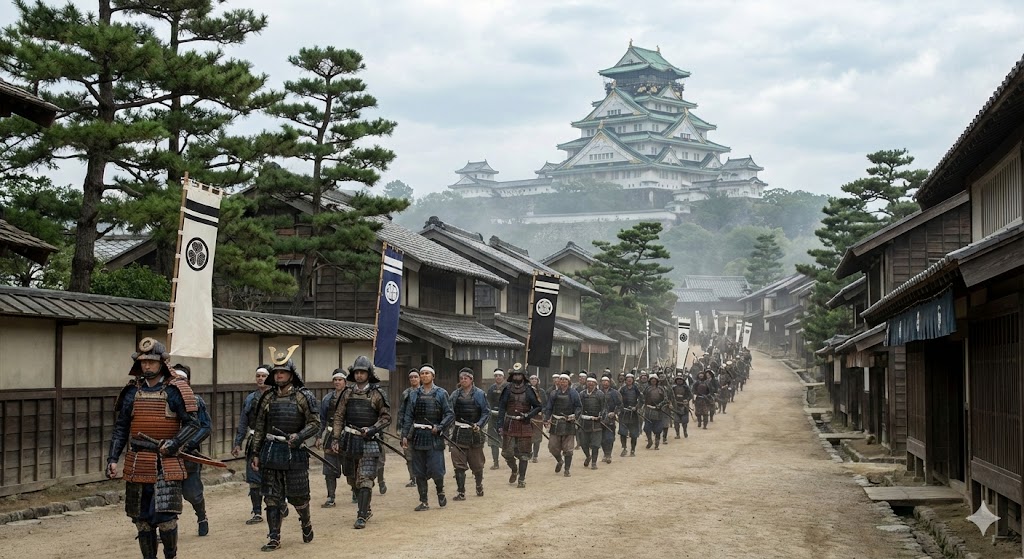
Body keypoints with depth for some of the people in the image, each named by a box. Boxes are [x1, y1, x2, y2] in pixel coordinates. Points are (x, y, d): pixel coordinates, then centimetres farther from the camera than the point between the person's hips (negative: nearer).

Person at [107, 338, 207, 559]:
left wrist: (173, 445, -16)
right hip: (137, 466, 4)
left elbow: (192, 424, -4)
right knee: (142, 520, 9)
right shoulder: (132, 392, 9)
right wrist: (113, 459, 4)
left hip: (167, 466, -4)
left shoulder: (175, 391, -3)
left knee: (165, 517, -11)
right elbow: (120, 428, 12)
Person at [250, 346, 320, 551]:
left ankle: (306, 523, 31)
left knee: (297, 495, 5)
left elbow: (315, 423, -5)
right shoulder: (268, 398, 7)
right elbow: (259, 427, 12)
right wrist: (256, 453, 9)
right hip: (271, 451, 3)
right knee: (272, 498, 3)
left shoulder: (304, 396, -4)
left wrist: (299, 436, -21)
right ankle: (273, 538, 9)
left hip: (294, 452, -3)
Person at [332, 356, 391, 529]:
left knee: (365, 481, -11)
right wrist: (336, 439, 2)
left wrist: (372, 429, -14)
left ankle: (361, 517, -9)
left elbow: (386, 417, -1)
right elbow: (339, 416, 9)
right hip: (349, 441, 5)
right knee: (352, 480, 13)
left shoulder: (377, 394, -3)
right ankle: (365, 509, 31)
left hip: (369, 442, -4)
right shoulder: (348, 393, 7)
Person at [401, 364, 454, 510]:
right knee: (419, 472, 4)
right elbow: (408, 416, 9)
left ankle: (440, 491, 21)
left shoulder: (441, 393, 2)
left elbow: (450, 414, -2)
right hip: (418, 436, 3)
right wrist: (405, 435, 1)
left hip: (434, 437, -3)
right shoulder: (414, 395, 10)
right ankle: (424, 502, 12)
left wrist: (439, 427, -14)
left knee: (436, 470, -8)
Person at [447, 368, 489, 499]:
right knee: (459, 464, -4)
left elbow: (486, 412, -4)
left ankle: (479, 485, 35)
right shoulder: (455, 395, 6)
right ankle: (461, 492, 0)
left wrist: (479, 425, -17)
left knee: (477, 463, 10)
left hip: (475, 433, -2)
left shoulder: (480, 394, -2)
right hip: (459, 433, 2)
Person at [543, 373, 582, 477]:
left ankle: (567, 470, 9)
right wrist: (546, 420, -4)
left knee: (568, 449, -1)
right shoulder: (553, 393, 7)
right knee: (552, 447, 2)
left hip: (569, 424, -2)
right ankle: (560, 461, 32)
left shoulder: (573, 393, 3)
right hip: (555, 424, 2)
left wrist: (575, 415, -13)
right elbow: (548, 408, 8)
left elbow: (579, 407, 5)